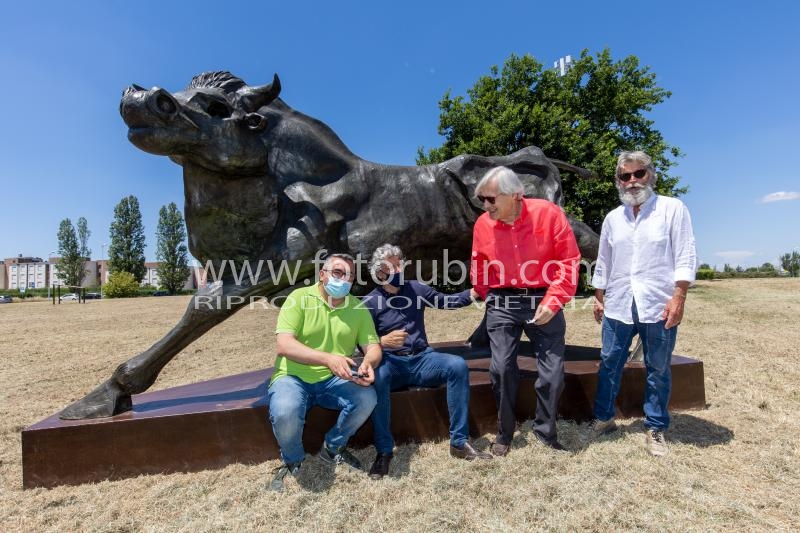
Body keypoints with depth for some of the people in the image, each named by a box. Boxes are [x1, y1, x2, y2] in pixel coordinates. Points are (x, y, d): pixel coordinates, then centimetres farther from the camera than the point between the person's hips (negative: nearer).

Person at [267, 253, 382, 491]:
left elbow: (373, 347, 1)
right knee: (285, 413, -32)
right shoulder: (300, 297, -9)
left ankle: (333, 448, 8)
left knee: (367, 398, -24)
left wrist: (368, 363, -25)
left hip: (334, 380, 3)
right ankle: (292, 460, 5)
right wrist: (328, 358, -34)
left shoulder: (359, 308, 3)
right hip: (293, 377, -3)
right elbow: (284, 345, -20)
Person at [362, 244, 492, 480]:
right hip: (391, 363, -3)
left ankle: (459, 442, -16)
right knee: (376, 378, -37)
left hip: (422, 359, 3)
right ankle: (384, 450, -21)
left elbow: (446, 301, 14)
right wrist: (384, 341, -26)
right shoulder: (370, 302, -2)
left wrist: (472, 293, -1)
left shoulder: (416, 289, 9)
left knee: (458, 365, -25)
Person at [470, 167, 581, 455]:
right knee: (501, 369, 2)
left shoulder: (548, 213, -11)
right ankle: (504, 433, 22)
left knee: (552, 371, 4)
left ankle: (546, 432, 27)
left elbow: (569, 261, -9)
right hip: (502, 304, 2)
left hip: (543, 301, -1)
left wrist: (552, 302, -14)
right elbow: (479, 268, 12)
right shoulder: (483, 224, -3)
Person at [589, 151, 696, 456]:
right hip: (618, 306, 4)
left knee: (658, 371, 8)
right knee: (609, 365, 9)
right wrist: (598, 298, 12)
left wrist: (678, 298, -14)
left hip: (658, 306, -3)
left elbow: (685, 256, -6)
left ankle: (655, 428, 23)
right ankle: (604, 418, 24)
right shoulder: (613, 218, 12)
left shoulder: (673, 209, 0)